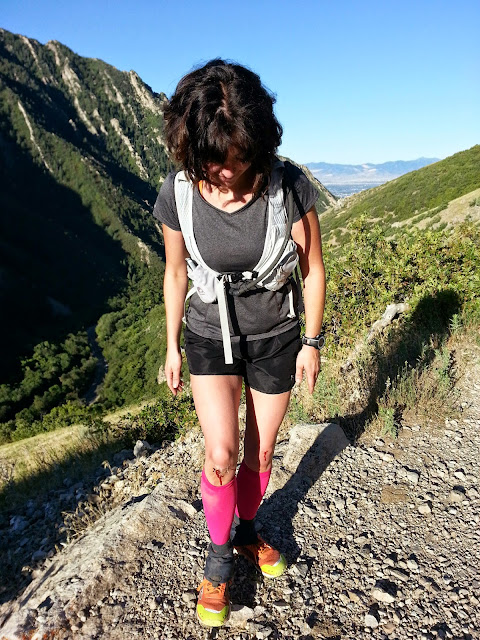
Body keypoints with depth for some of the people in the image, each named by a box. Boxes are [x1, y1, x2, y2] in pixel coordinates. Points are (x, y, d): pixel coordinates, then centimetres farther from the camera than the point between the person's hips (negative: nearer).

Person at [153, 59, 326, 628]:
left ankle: (246, 531, 43)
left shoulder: (288, 184, -21)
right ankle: (218, 560, 21)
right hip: (210, 334, 0)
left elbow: (312, 268, -8)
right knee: (220, 454, -9)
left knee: (260, 453, 13)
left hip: (275, 337, 0)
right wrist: (172, 345, 4)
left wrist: (311, 343, -3)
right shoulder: (177, 193, -16)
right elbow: (175, 273, -2)